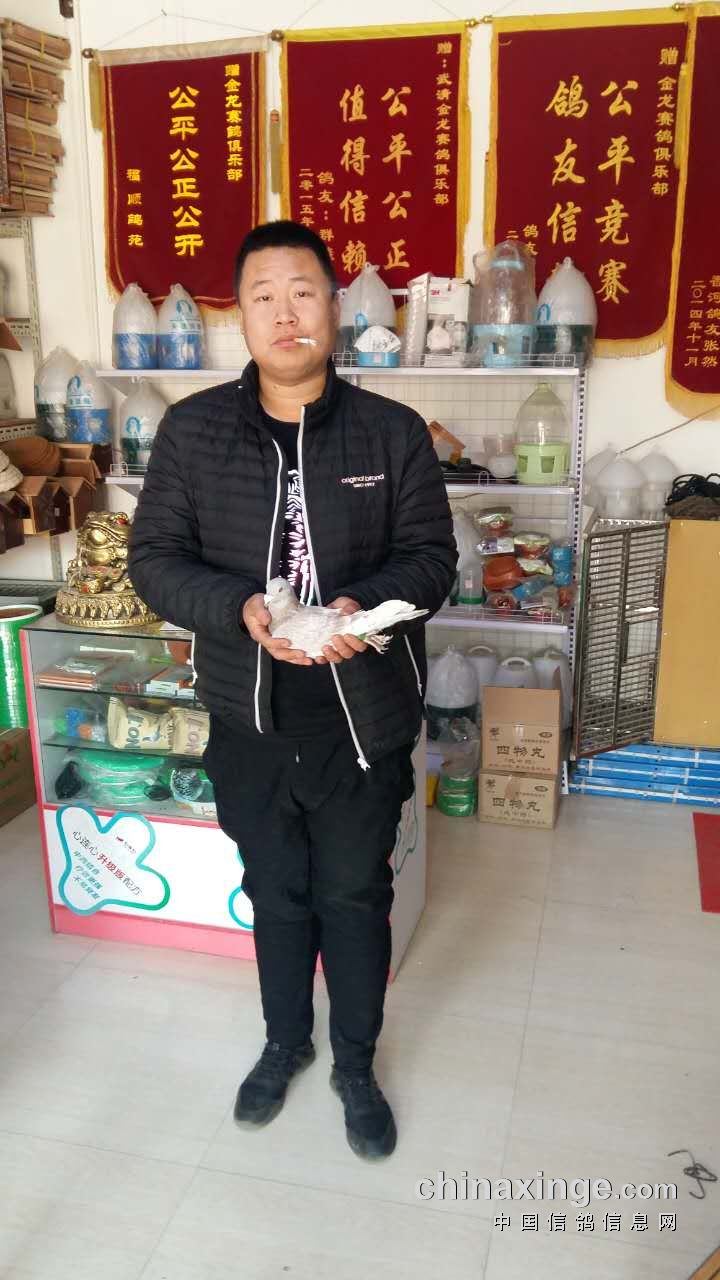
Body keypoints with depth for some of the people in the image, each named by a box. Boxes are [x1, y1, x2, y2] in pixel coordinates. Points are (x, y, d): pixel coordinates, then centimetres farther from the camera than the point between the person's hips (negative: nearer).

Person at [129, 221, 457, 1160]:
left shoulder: (394, 432, -5)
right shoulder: (192, 430, -3)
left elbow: (432, 554, -2)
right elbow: (156, 558, -3)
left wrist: (365, 606, -22)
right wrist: (242, 610, -21)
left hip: (364, 720, -1)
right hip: (250, 720, 1)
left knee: (356, 896, 15)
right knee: (277, 894, 20)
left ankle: (356, 1063, 40)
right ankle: (286, 1042, 46)